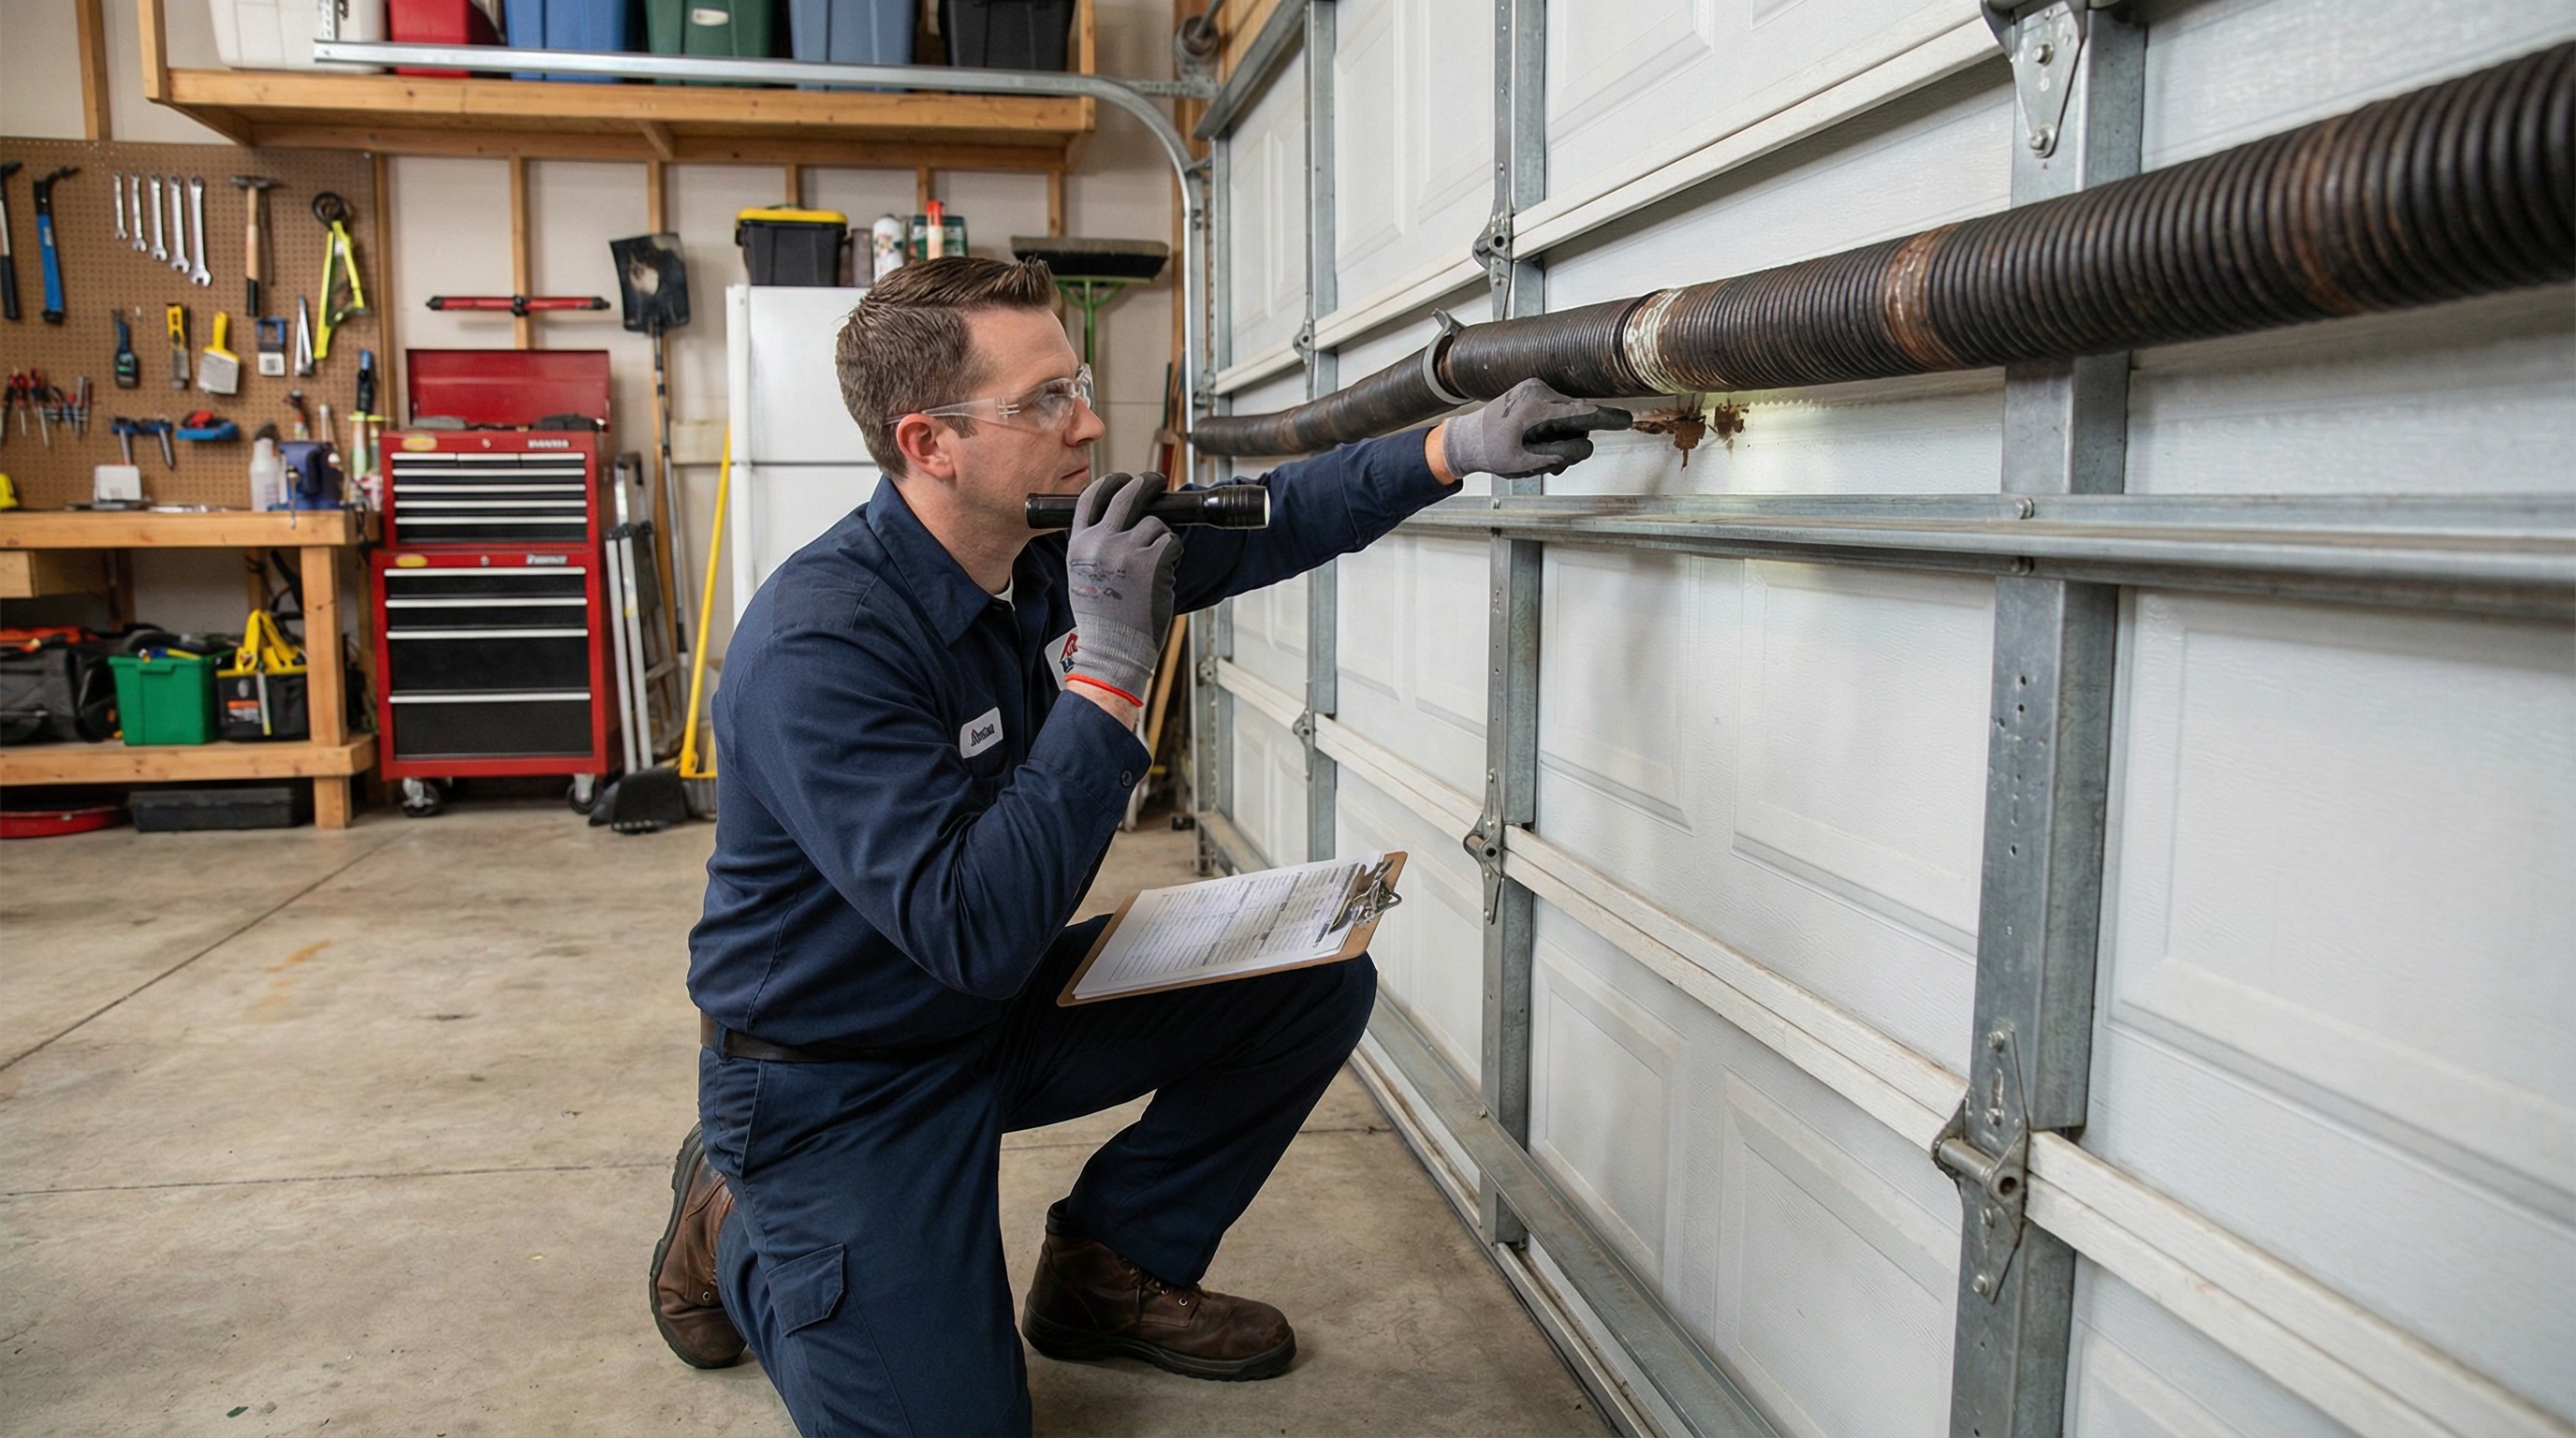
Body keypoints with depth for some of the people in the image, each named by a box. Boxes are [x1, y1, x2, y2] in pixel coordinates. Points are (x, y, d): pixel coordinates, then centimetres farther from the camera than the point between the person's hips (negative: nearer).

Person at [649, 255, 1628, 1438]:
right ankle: (736, 1222, 16)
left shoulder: (1055, 550, -7)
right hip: (837, 1078, -7)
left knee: (1319, 979, -2)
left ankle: (1112, 1267, 14)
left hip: (1003, 1011, 7)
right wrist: (1109, 674, -35)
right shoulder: (817, 644, -30)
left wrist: (1460, 445, -6)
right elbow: (978, 931, -36)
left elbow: (1264, 523, 5)